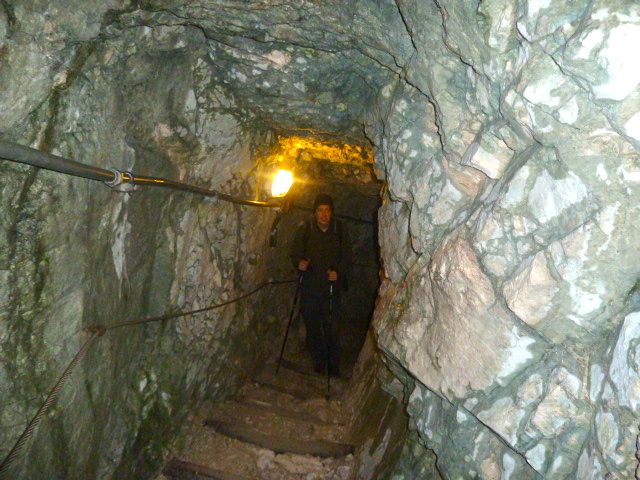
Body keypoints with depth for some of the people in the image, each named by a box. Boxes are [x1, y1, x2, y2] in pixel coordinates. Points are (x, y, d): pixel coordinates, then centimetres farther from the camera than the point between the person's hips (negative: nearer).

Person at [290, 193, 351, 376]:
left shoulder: (339, 229, -3)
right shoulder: (304, 229, -5)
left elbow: (347, 255, 5)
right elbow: (295, 252, 2)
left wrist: (339, 272, -12)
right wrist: (299, 263, -20)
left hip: (332, 286, -1)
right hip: (310, 285, 1)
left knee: (331, 326, -3)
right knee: (312, 325, 8)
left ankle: (333, 363, 15)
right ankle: (318, 360, 28)